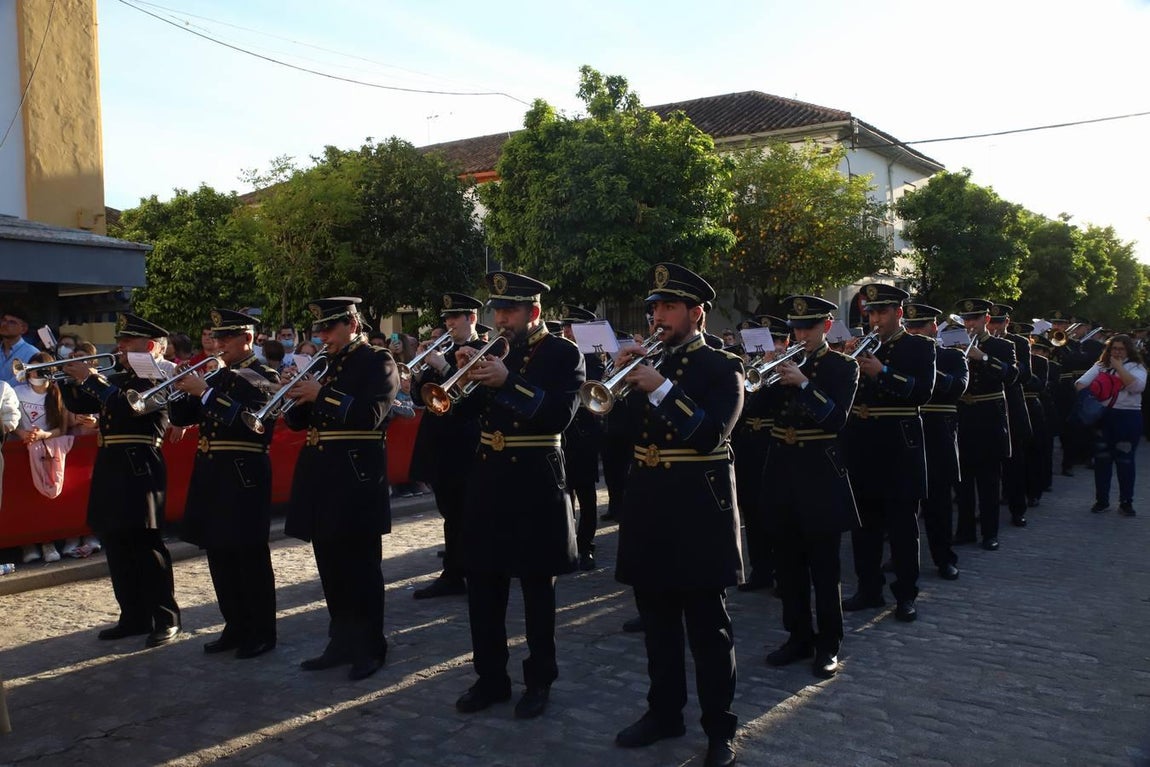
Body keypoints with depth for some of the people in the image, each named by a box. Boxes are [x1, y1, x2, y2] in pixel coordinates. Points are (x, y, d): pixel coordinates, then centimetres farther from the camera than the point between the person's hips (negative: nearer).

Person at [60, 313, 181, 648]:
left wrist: (90, 378, -18)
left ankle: (166, 619, 1)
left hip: (140, 469, -8)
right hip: (110, 469, 8)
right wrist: (69, 379, 1)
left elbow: (129, 405, -23)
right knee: (117, 547, 11)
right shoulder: (114, 379, 17)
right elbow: (78, 405, 18)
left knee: (146, 545, -6)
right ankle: (134, 617, 19)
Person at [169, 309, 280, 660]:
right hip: (211, 473, 8)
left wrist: (205, 391, -24)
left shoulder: (262, 377, -6)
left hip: (243, 474, -8)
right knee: (220, 555, 12)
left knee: (250, 556, -2)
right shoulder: (214, 375, 15)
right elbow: (181, 417, 13)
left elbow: (246, 420, -23)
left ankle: (262, 631, 8)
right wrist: (184, 389, -5)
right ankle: (236, 626, 23)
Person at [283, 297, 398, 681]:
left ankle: (370, 648, 11)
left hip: (357, 476, -7)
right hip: (321, 477, 7)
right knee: (331, 567, 13)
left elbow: (371, 414, -18)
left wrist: (321, 394, -19)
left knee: (361, 566, 0)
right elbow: (298, 421, 16)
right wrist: (296, 395, -4)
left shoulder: (378, 361, -3)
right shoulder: (325, 364, 17)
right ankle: (342, 641, 24)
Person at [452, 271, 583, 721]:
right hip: (488, 481, 5)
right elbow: (464, 407, 8)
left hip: (535, 484, -5)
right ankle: (490, 678, 23)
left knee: (537, 589, 7)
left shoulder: (564, 354, -5)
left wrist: (507, 381, -26)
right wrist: (467, 373, -10)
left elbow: (560, 414, -19)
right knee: (483, 586, 9)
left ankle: (539, 681, 21)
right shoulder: (492, 351, 11)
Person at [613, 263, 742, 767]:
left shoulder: (722, 368, -5)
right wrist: (619, 378, -7)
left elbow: (710, 435, -19)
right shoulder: (647, 363, 11)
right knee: (657, 619, 15)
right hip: (649, 503, 6)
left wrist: (662, 389, -23)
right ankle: (664, 711, 29)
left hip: (698, 505, -6)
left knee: (707, 624, 3)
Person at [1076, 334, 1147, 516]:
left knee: (1125, 461, 1)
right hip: (1102, 416, 3)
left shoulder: (1136, 367, 3)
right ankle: (1101, 500, 16)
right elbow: (1081, 382, -1)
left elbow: (1137, 386, -17)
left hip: (1128, 418, -3)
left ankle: (1126, 502, 10)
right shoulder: (1100, 366, 11)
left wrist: (1119, 367, -14)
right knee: (1101, 459, 6)